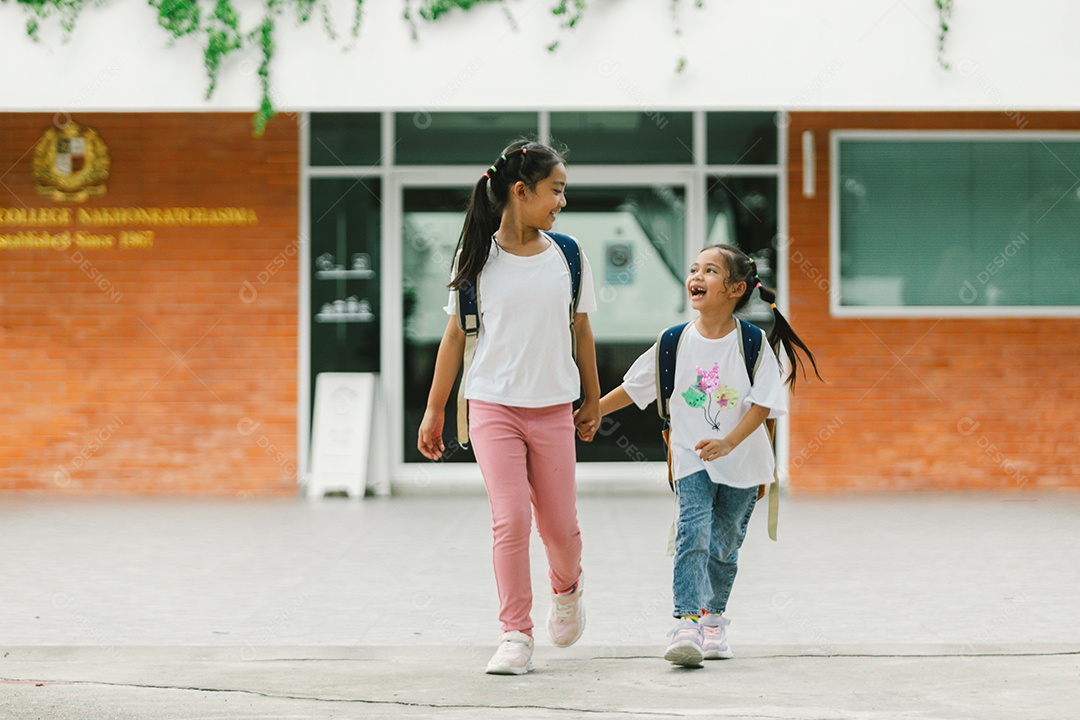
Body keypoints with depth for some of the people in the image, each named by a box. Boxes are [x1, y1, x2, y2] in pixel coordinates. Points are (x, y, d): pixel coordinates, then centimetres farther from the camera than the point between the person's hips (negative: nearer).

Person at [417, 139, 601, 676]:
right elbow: (456, 334, 5)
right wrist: (434, 410, 5)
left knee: (559, 525, 5)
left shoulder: (567, 255, 5)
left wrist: (592, 400, 18)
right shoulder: (478, 258, -1)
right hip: (492, 405, -2)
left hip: (553, 409, 2)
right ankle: (516, 635, -3)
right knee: (511, 518, -12)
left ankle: (567, 589, 38)